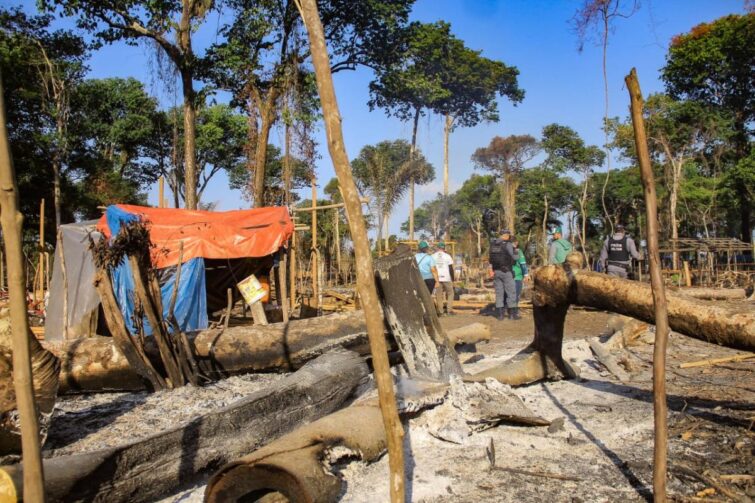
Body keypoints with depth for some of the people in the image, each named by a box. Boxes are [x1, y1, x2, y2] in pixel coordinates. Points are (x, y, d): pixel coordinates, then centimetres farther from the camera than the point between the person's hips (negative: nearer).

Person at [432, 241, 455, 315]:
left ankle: (440, 311, 3)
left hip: (437, 278, 2)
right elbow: (451, 268, -1)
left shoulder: (433, 256, 5)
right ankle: (449, 310, 3)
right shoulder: (447, 256, 0)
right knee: (450, 293, 9)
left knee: (439, 295, 5)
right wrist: (453, 279, 6)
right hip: (447, 278, -1)